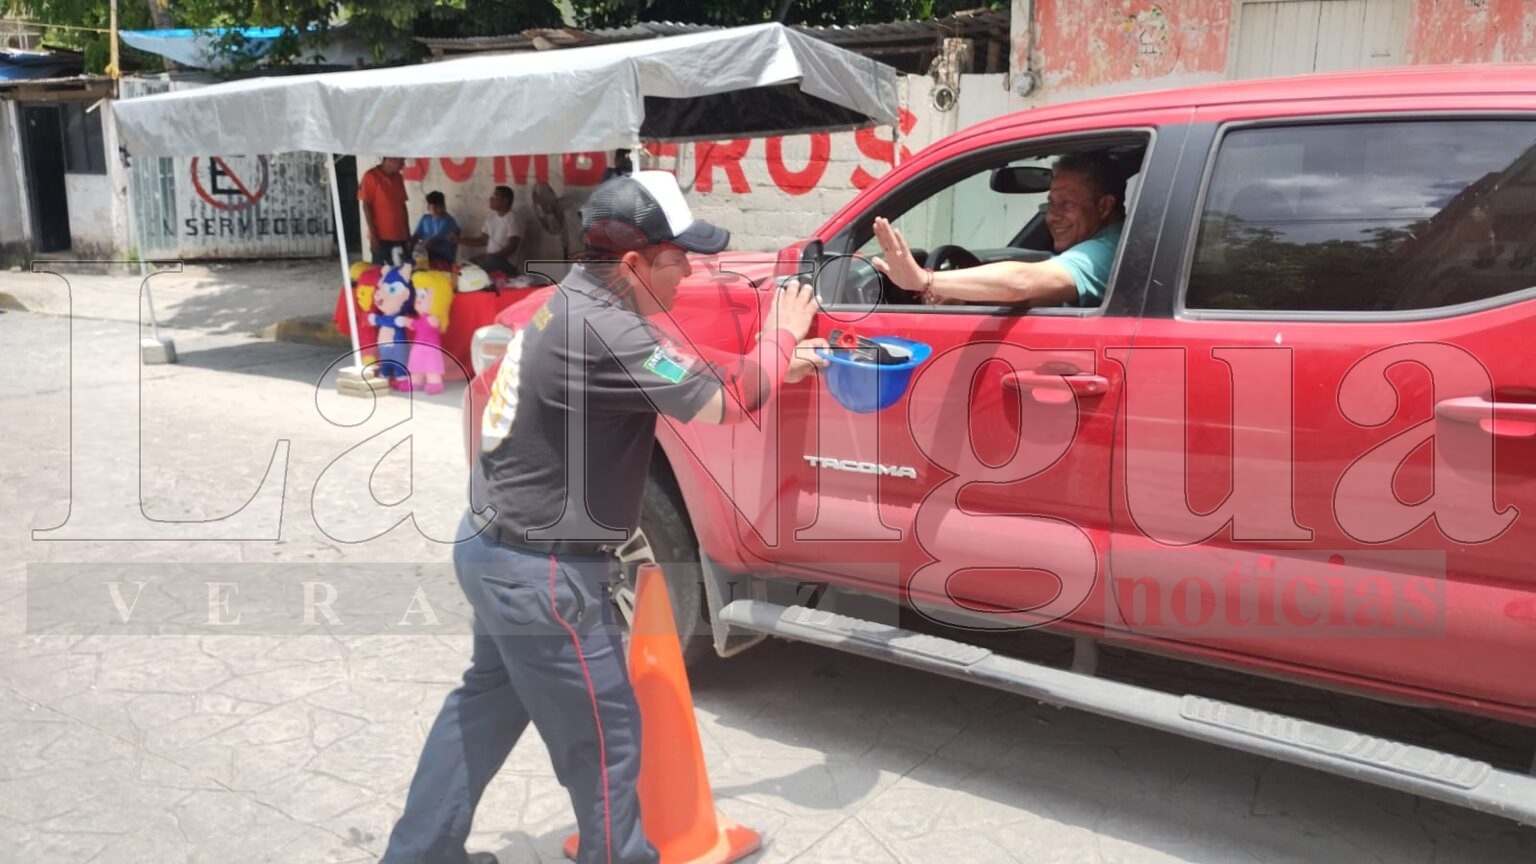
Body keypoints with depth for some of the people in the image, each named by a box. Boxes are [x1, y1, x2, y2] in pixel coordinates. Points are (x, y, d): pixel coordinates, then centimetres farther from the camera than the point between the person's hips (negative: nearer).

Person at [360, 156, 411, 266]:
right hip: (381, 237, -6)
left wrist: (408, 234, 11)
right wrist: (373, 235, -13)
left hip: (400, 236, 6)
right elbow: (366, 207, -8)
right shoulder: (371, 176, -7)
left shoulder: (398, 177, 12)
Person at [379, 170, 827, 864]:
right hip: (539, 572, -10)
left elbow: (688, 372, 12)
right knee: (604, 736, 8)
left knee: (489, 700, 26)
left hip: (497, 547, 11)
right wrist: (779, 335, -5)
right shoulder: (604, 328, -27)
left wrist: (776, 366, 5)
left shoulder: (576, 298, 5)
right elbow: (723, 402, -22)